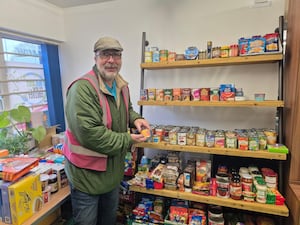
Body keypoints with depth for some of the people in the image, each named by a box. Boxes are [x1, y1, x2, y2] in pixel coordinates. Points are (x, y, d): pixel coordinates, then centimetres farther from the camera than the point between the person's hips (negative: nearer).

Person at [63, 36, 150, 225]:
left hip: (114, 170, 8)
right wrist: (127, 140, -21)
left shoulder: (122, 86, 2)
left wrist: (135, 118, -5)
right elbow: (89, 134, -31)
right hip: (87, 173, -7)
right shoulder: (83, 89, -26)